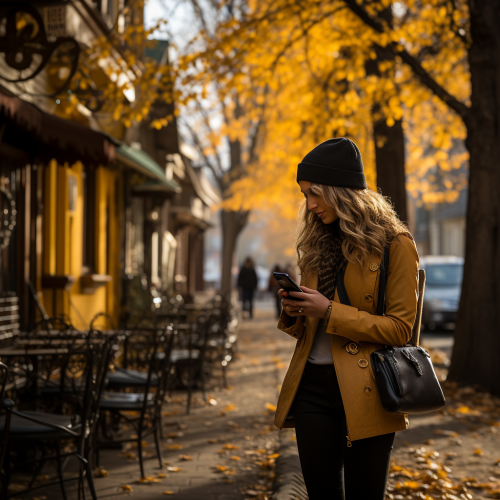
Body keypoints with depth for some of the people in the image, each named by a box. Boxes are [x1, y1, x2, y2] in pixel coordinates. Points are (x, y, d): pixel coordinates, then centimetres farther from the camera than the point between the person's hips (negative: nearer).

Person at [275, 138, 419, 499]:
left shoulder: (395, 244, -5)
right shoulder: (318, 243, 14)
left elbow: (399, 328, -10)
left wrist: (330, 312, -17)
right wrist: (293, 313, -3)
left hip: (365, 395, -5)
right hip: (312, 387, 6)